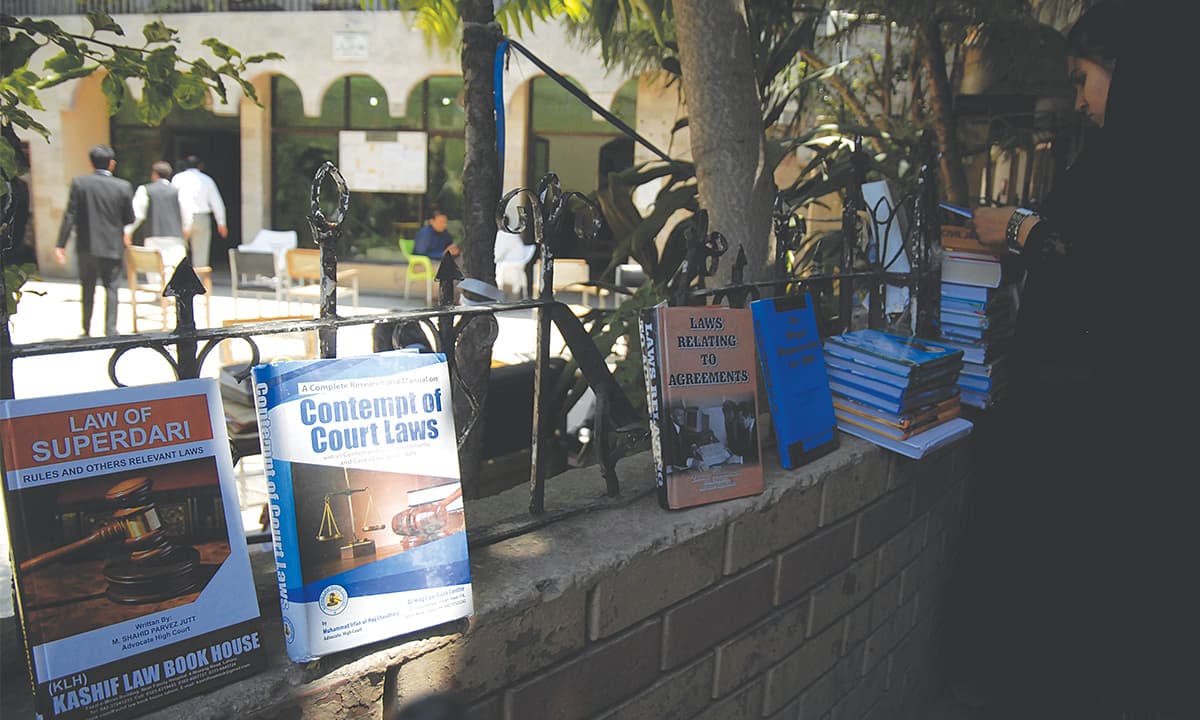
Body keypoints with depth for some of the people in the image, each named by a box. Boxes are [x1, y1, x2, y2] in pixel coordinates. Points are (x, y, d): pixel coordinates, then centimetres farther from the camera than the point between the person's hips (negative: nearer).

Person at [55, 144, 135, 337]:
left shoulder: (79, 183, -6)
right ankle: (110, 330, -1)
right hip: (112, 246, -1)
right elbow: (129, 218, -1)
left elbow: (70, 215, -8)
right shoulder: (123, 186, -7)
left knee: (87, 288, 15)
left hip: (86, 245, 1)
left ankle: (86, 330, 22)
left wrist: (61, 244, -5)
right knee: (111, 287, 6)